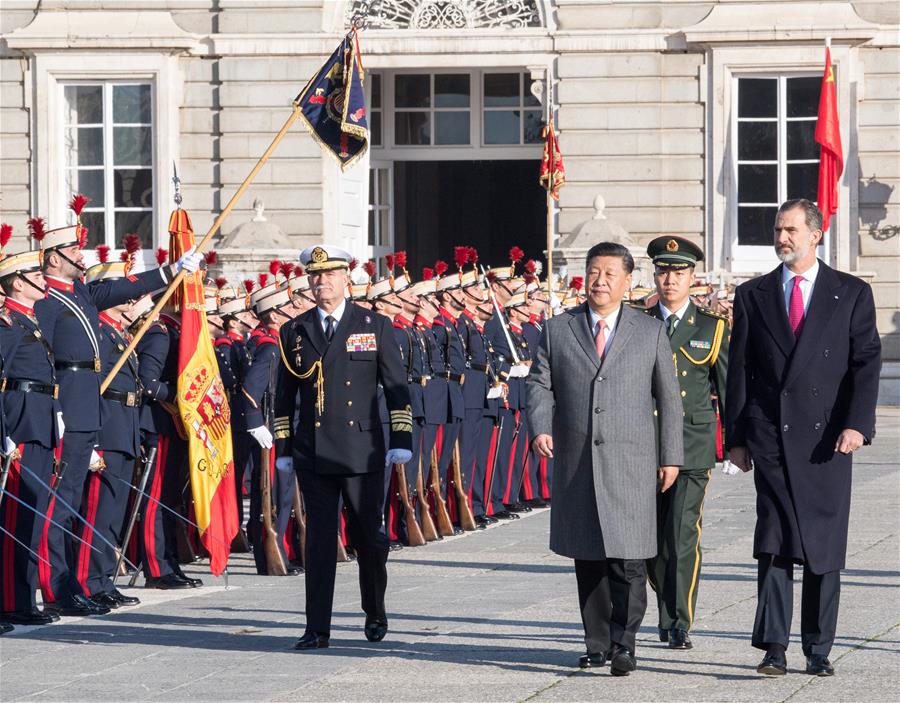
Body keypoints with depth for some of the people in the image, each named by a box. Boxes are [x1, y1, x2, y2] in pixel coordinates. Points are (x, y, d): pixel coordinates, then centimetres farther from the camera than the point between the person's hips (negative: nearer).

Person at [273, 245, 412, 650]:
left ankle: (375, 614, 28)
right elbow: (284, 396, 13)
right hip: (313, 455, 1)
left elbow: (397, 386, 4)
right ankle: (317, 629, -2)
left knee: (369, 536, 7)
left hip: (363, 453, -1)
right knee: (318, 540, -2)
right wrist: (283, 448, 9)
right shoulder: (294, 332, 8)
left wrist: (401, 440, -3)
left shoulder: (375, 327, 4)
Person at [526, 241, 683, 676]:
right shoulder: (557, 330, 10)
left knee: (628, 559, -10)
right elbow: (539, 384, 8)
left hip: (631, 464, -2)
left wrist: (671, 456, 6)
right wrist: (540, 427, -11)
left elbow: (668, 397, 10)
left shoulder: (651, 332, 8)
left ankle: (623, 645, -6)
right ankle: (597, 644, 16)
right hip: (575, 464, 2)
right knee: (587, 560, 6)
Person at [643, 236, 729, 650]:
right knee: (653, 538, 5)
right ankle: (667, 615, 23)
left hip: (692, 446, -2)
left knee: (683, 533, -12)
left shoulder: (712, 328, 6)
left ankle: (680, 625, -8)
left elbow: (729, 389, 9)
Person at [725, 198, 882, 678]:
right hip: (771, 436, 0)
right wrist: (735, 438, 4)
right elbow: (738, 371, 10)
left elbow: (867, 363, 0)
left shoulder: (851, 294, 7)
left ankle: (818, 650, 12)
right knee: (775, 541, -11)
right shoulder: (752, 296, 10)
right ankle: (773, 647, -13)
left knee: (825, 546, 4)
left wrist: (857, 423, -13)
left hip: (827, 438, 0)